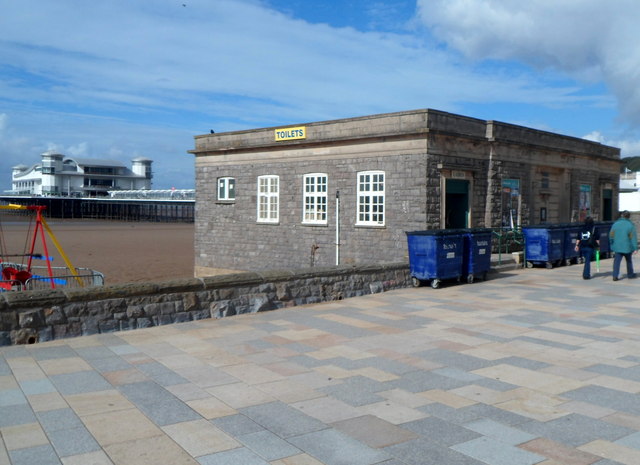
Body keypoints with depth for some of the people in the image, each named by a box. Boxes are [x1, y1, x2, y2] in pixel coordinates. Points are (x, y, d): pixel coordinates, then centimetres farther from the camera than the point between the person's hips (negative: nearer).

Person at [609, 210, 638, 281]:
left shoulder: (615, 224, 0)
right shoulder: (630, 225, -8)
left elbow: (611, 236, 6)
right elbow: (633, 237, -9)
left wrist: (613, 245, 19)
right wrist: (635, 248, -8)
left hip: (617, 247, 1)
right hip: (627, 247, -1)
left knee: (617, 261, 0)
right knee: (629, 261, 18)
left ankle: (615, 276, -12)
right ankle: (630, 274, 31)